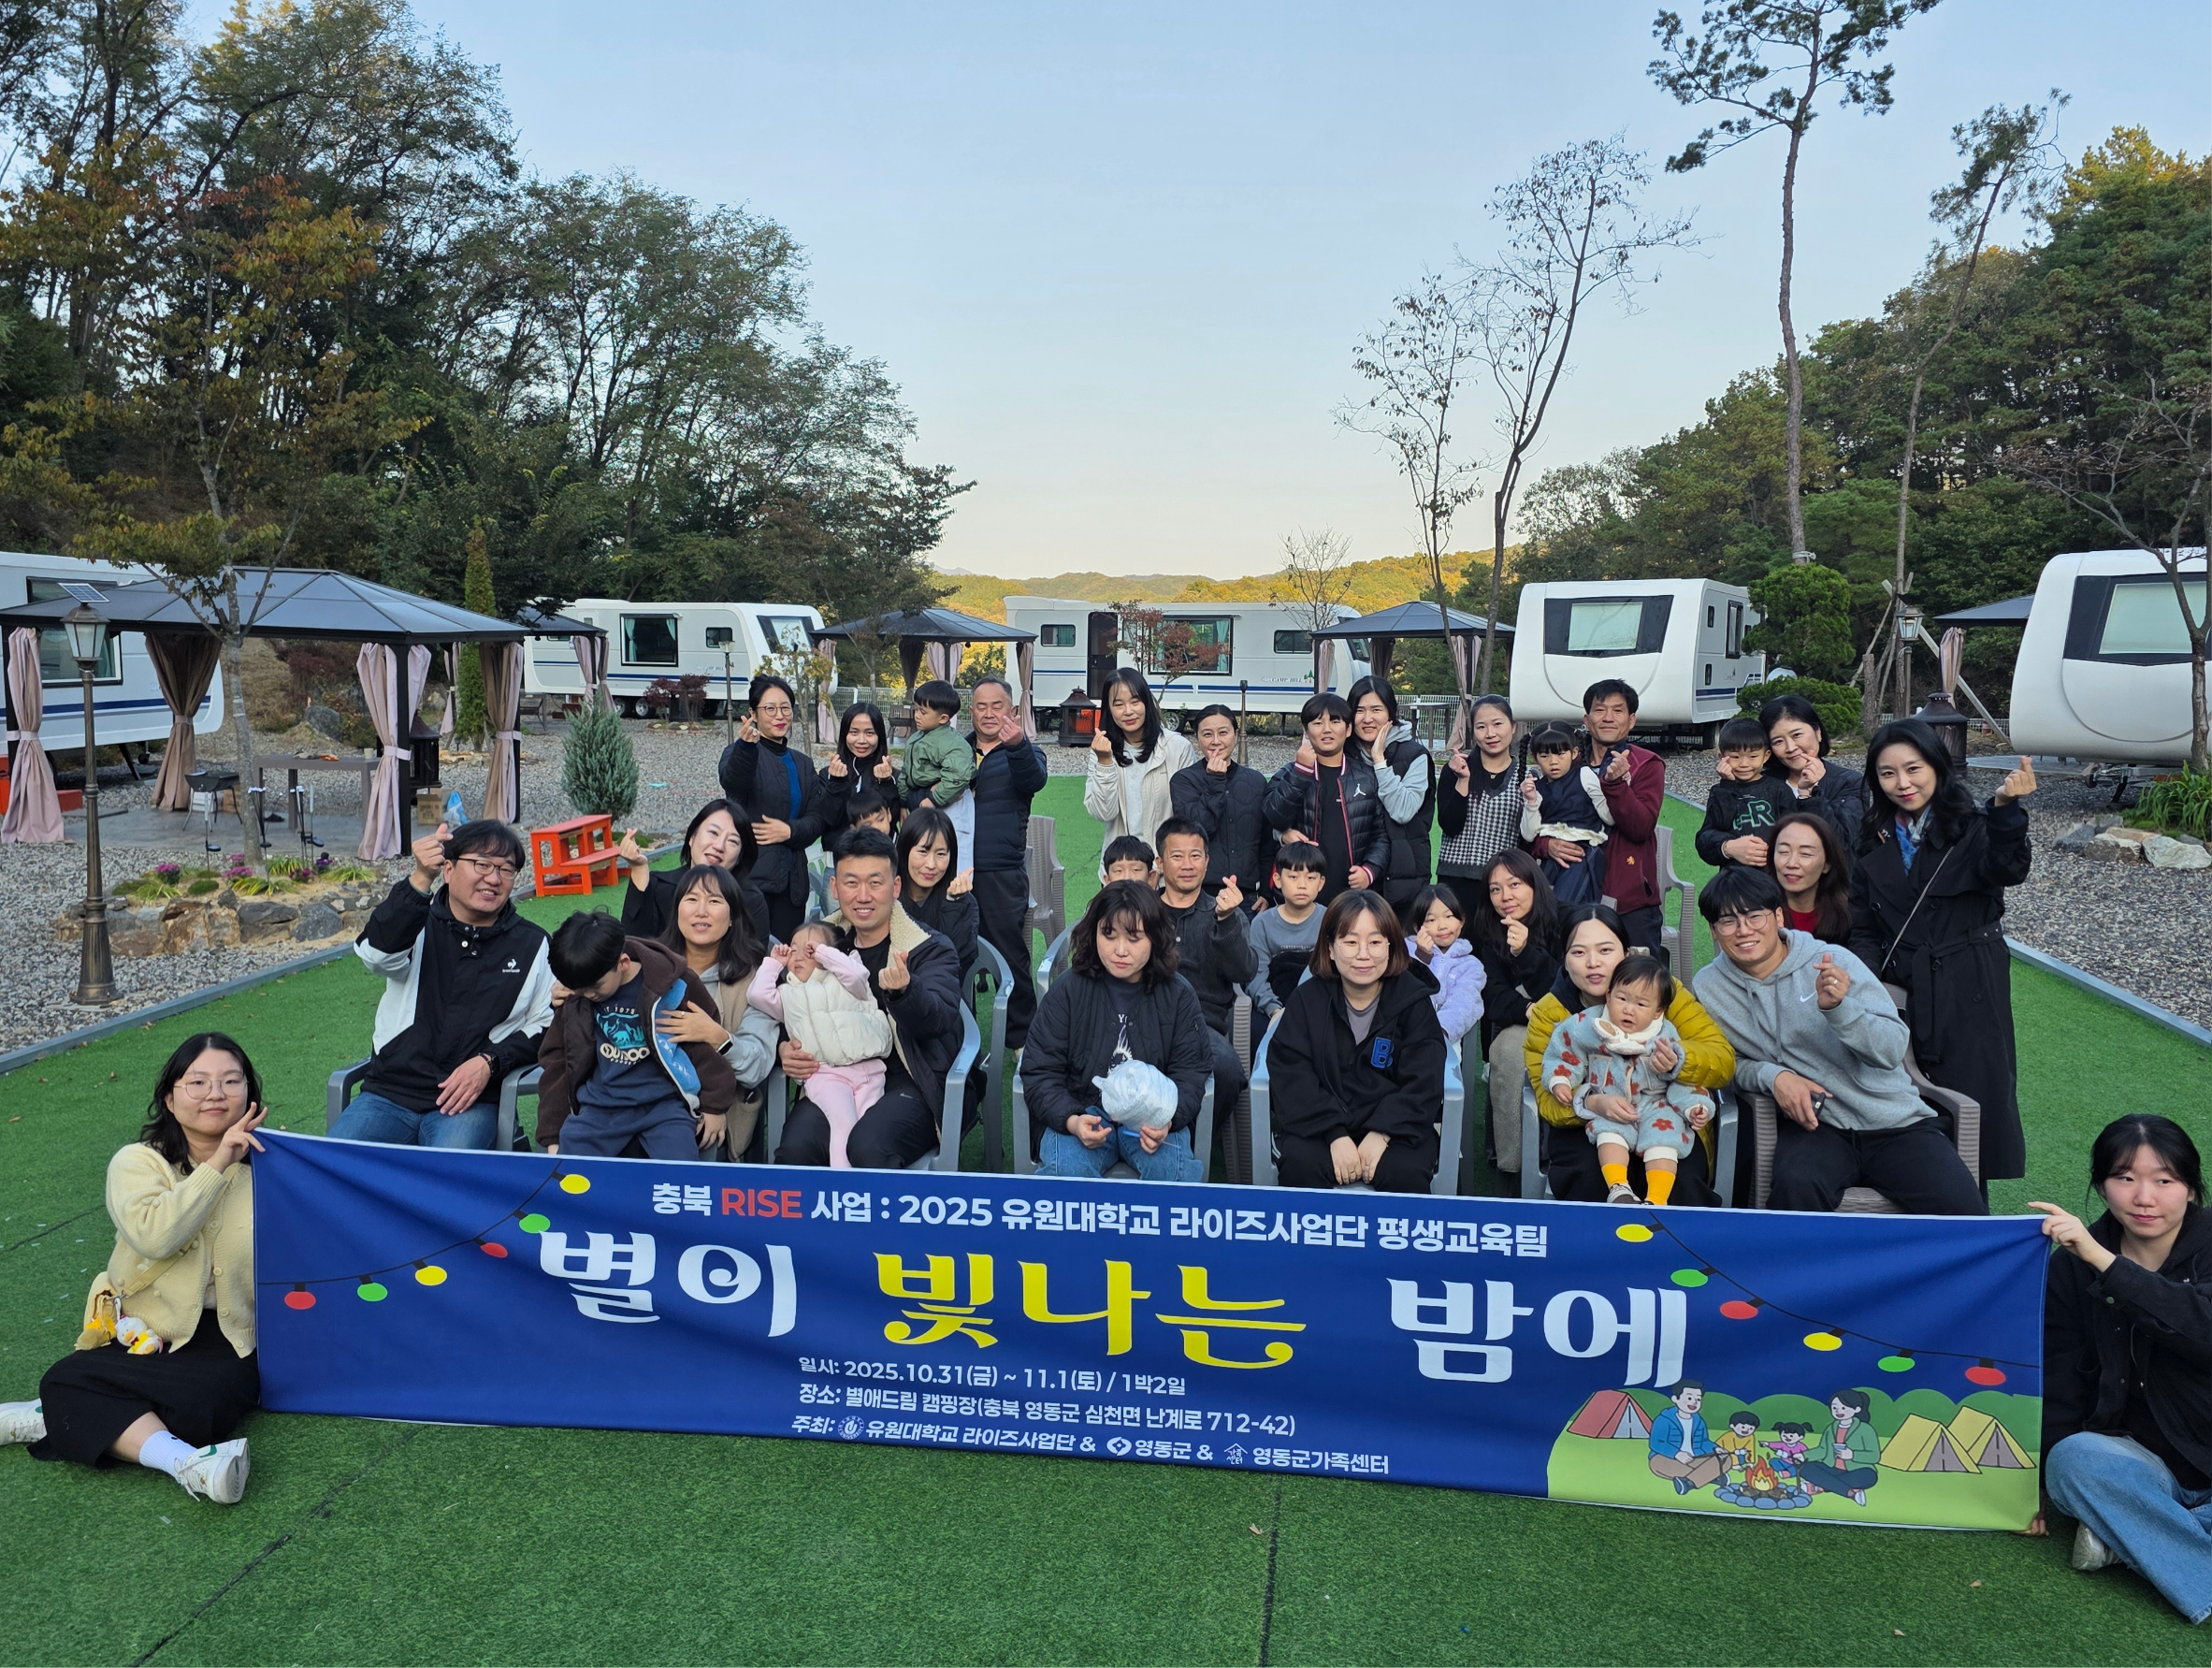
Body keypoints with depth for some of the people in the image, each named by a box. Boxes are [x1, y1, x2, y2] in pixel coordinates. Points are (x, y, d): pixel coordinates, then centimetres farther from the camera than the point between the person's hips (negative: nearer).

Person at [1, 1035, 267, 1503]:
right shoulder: (137, 1162, 2)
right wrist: (218, 1164, -23)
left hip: (229, 1338, -1)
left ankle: (61, 1418, -13)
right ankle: (184, 1461, -40)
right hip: (144, 1335, 1)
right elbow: (154, 1235, -21)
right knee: (65, 1378, -29)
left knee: (202, 1406, -32)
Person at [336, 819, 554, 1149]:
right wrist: (420, 880, -32)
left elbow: (547, 1024, 7)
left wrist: (490, 1062, -10)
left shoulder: (532, 945, 8)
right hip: (390, 1093, 2)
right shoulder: (417, 923, 5)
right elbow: (377, 954, -18)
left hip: (471, 1101, -1)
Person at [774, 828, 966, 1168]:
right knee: (795, 1147, -26)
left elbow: (939, 1019, -20)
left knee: (868, 1146, -32)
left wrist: (904, 990, -42)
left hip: (910, 1085, -3)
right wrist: (784, 1048, -1)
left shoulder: (932, 949, -2)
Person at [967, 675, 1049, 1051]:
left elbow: (1034, 780, -22)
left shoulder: (1024, 752, 2)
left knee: (1010, 954, -1)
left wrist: (1018, 745, -42)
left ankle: (1021, 1037, 9)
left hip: (1002, 875, -4)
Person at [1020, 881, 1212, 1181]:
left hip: (1153, 1120, 1)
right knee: (1065, 1170, -31)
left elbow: (1189, 1074, 1)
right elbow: (1040, 1072, -2)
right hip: (1082, 1113, -1)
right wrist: (1071, 1120, -22)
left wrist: (1168, 1119, -22)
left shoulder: (1179, 996, 3)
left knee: (1175, 1170, -30)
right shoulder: (1067, 992, 0)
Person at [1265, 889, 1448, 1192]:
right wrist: (1334, 1135, -22)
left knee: (1405, 1172, -30)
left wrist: (1383, 1133, -22)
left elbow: (1423, 1084, -6)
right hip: (1320, 1125, 0)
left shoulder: (1414, 1000, 1)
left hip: (1395, 1125, 0)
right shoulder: (1307, 999, 3)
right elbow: (1292, 1075, -8)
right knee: (1300, 1165, -29)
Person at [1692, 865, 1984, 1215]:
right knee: (1797, 1186, -33)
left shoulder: (1834, 961, -4)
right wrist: (1773, 1075, -14)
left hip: (1896, 1122, 0)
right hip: (1812, 1124, 0)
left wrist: (1838, 1007, -25)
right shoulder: (1710, 986, 1)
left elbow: (1893, 1050, -8)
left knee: (1964, 1214, -20)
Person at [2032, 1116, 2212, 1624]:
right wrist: (2043, 1475, -5)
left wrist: (2103, 1260, -35)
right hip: (2138, 1460, 1)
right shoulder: (2072, 1263, 0)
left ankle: (2124, 1538, -21)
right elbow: (2058, 1381, 3)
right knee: (2072, 1459, -32)